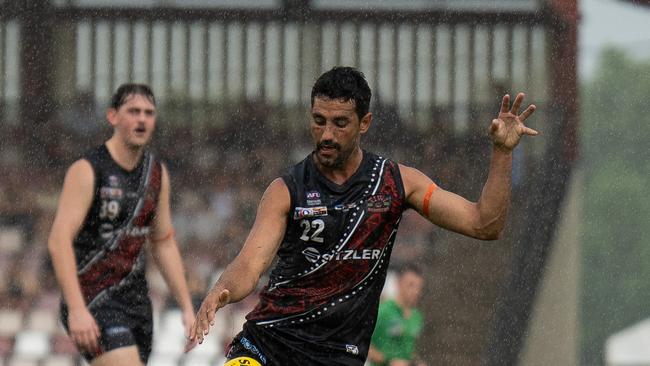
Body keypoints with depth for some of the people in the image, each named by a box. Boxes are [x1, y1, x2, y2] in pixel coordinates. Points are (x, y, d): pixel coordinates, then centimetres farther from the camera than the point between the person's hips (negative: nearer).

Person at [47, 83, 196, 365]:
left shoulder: (157, 174, 11)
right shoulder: (87, 171, -11)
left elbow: (164, 244, 20)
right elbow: (59, 242, -19)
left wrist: (187, 308, 15)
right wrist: (76, 309, -29)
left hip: (136, 300, 7)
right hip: (93, 302, -7)